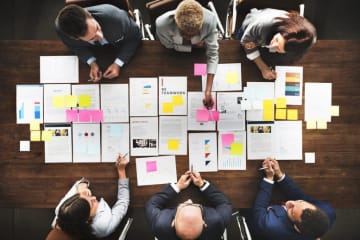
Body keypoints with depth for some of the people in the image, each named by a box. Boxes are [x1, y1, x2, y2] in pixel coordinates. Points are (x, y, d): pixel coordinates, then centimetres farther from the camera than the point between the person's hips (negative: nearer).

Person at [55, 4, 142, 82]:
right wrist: (92, 63, -34)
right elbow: (76, 46, -17)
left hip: (122, 42, -1)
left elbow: (134, 37, -29)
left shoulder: (115, 17, -49)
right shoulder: (61, 30, -41)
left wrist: (118, 63, -37)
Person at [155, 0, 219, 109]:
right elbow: (170, 45, -22)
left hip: (198, 47, 1)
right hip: (176, 49, 0)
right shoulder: (162, 24, -46)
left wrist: (208, 90, -44)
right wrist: (193, 46, -30)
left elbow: (213, 54, -38)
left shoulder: (210, 20, -45)